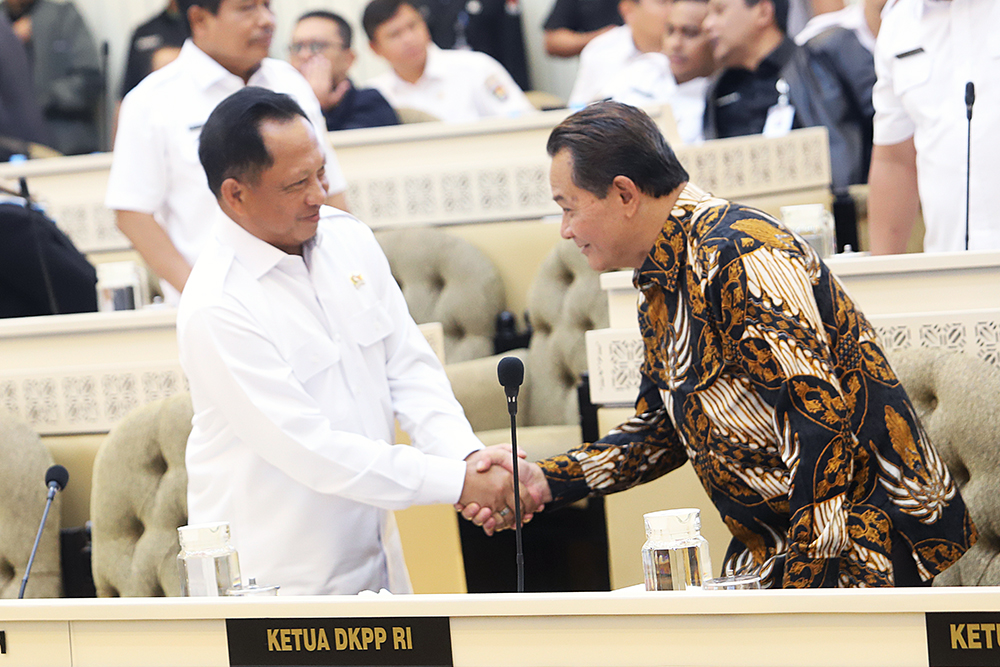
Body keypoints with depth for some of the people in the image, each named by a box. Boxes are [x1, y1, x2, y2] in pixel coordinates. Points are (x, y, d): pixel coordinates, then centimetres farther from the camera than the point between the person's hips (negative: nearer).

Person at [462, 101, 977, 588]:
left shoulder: (739, 257, -19)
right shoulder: (661, 281, 13)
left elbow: (819, 421, -24)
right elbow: (660, 428, 21)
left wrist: (803, 580, -24)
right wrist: (546, 482, 9)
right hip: (776, 547, 9)